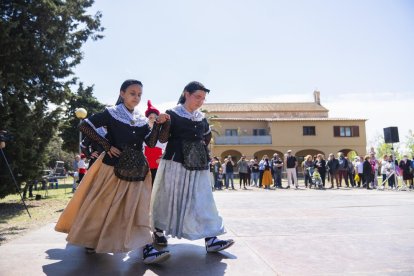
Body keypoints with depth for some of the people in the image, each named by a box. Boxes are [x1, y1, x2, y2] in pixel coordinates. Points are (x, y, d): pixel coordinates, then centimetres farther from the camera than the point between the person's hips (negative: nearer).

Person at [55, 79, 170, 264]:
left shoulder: (141, 121, 10)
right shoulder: (111, 113, -4)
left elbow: (151, 143, 2)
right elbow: (84, 126, -8)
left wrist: (158, 124, -12)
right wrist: (106, 145, -12)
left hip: (136, 170, 4)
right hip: (113, 167, -4)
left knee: (138, 209, 2)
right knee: (102, 206, 7)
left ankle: (147, 248, 1)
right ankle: (91, 240, 30)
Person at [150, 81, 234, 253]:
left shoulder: (201, 117, 12)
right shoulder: (172, 114, -4)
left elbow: (206, 137, 27)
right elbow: (163, 139, -6)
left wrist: (201, 148, 11)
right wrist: (164, 124, -23)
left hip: (197, 165, 5)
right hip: (175, 163, -5)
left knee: (202, 200, 0)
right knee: (168, 199, 5)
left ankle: (210, 239, 1)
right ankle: (158, 232, 25)